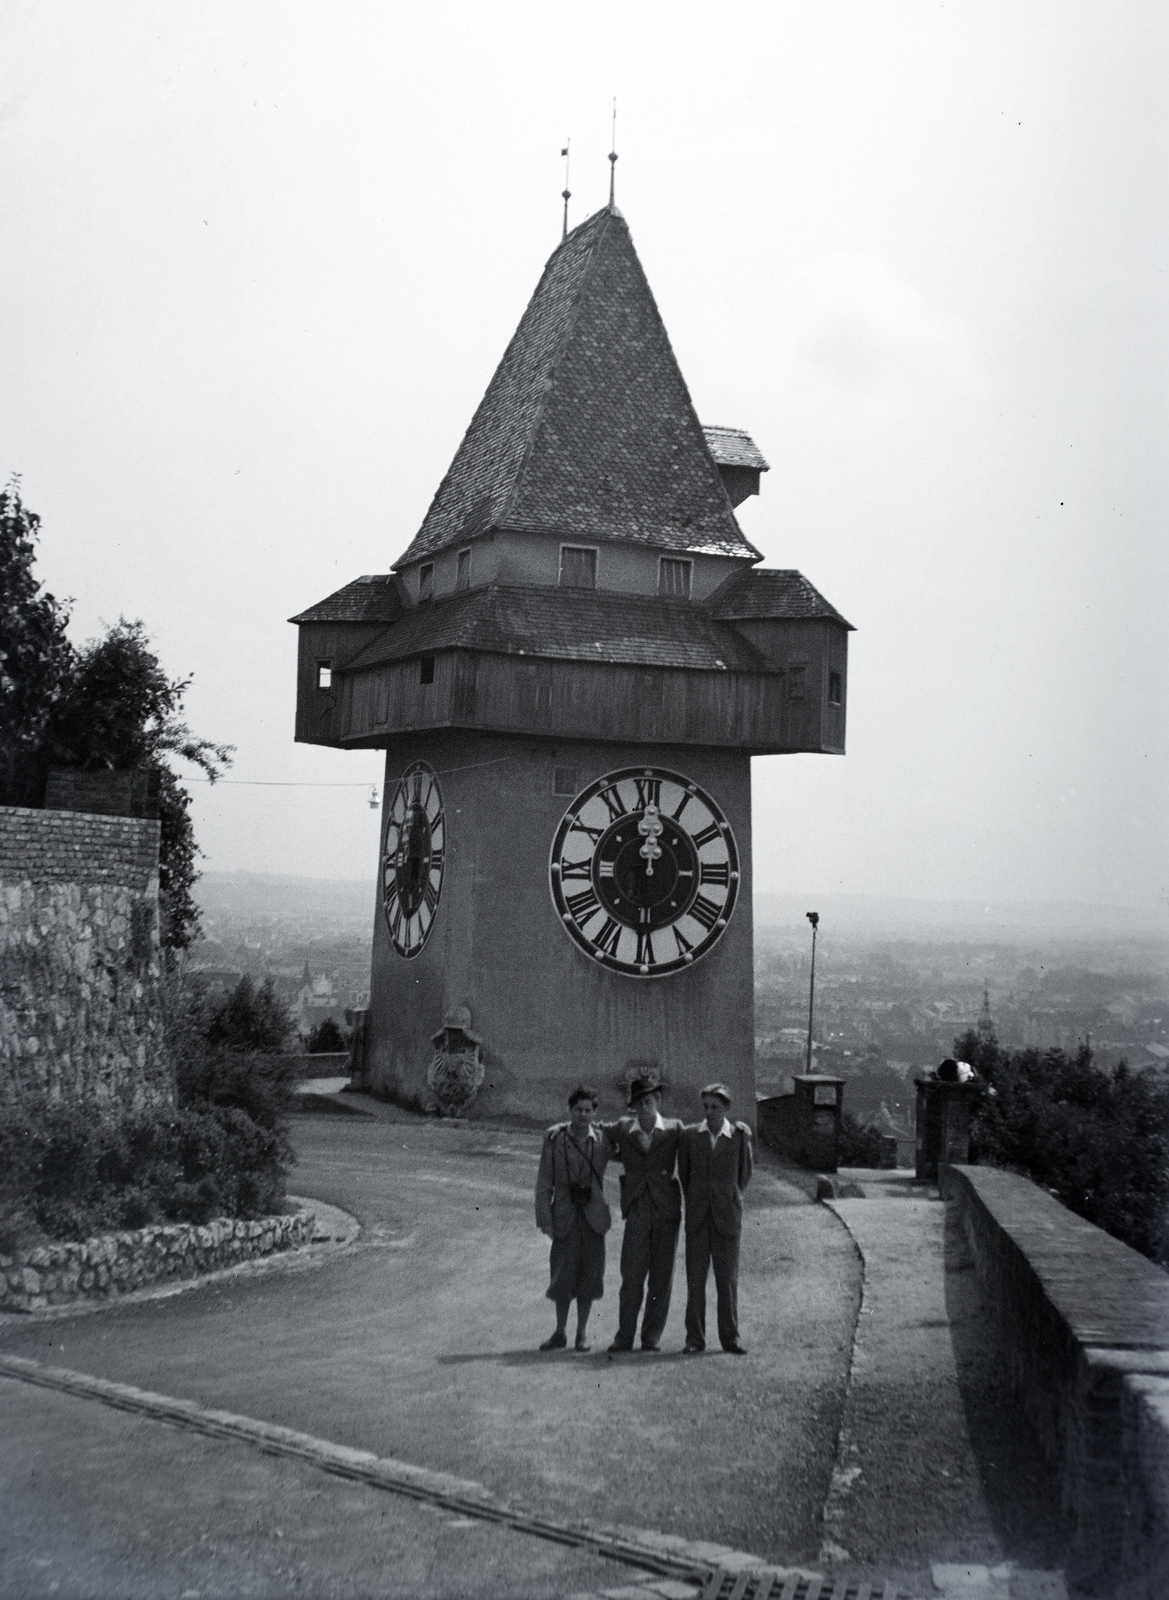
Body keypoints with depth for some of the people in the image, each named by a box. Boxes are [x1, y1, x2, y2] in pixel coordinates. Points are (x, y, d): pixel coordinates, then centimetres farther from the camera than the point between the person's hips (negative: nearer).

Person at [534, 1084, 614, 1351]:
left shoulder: (603, 1139, -1)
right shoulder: (554, 1138, -4)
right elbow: (544, 1182, -2)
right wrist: (544, 1219, -7)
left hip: (594, 1216, 1)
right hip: (565, 1216, -1)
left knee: (588, 1276, 4)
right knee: (562, 1275, 2)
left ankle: (582, 1334, 18)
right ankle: (560, 1333, 20)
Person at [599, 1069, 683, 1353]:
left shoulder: (674, 1130, 5)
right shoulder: (622, 1130, 7)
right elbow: (598, 1130, 22)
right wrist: (617, 1154, 11)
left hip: (667, 1209, 0)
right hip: (637, 1210, 0)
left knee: (661, 1277, 3)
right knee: (631, 1276, -5)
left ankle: (652, 1336, 12)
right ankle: (624, 1337, 2)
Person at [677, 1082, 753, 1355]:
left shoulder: (740, 1134, 0)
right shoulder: (689, 1135, 3)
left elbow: (745, 1171, 12)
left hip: (727, 1218, -1)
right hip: (698, 1218, 1)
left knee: (728, 1279, 3)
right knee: (695, 1278, 1)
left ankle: (730, 1337, 13)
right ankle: (694, 1339, 7)